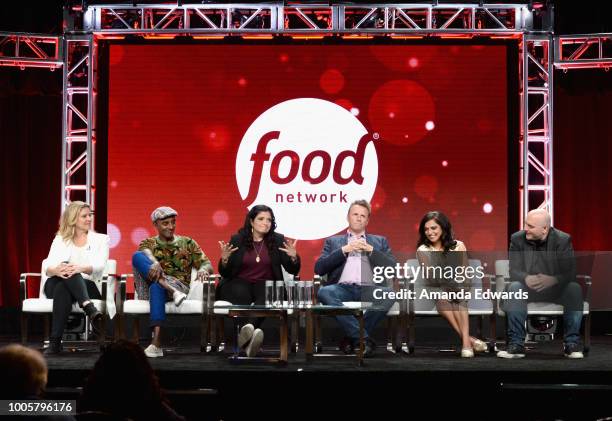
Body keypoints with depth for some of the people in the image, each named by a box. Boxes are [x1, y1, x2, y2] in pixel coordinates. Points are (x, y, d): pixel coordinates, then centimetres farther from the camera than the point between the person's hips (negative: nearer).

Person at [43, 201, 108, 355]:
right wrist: (56, 270, -27)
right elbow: (48, 266, 0)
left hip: (88, 286, -1)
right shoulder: (60, 239, 17)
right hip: (55, 284, 1)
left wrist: (81, 268, -29)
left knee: (63, 288, -37)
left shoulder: (101, 239, 14)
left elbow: (99, 266, -6)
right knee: (65, 268, -36)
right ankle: (91, 310, -57)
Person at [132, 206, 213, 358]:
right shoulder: (148, 243, 19)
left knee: (157, 286, -38)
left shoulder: (187, 243, 21)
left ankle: (156, 343, -48)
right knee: (137, 256, -25)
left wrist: (203, 270, -15)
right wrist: (154, 262, -32)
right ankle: (173, 292, -41)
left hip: (180, 286, -1)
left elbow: (207, 264, 12)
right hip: (148, 290, 1)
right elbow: (146, 251, -6)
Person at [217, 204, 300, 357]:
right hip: (239, 282, 0)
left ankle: (247, 331, -53)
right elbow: (224, 273, 7)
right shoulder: (237, 239, 6)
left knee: (266, 295, -36)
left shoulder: (278, 240, 9)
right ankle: (250, 333, -52)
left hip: (266, 284, 0)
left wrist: (293, 257, -14)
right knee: (241, 294, -37)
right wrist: (224, 259, -15)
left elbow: (293, 271, 7)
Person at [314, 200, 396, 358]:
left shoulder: (379, 241, 26)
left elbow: (393, 267, 12)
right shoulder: (333, 242, 25)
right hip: (343, 289, 0)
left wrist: (371, 250, 1)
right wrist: (344, 250, 0)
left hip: (369, 290, 0)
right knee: (324, 292, -35)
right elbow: (319, 269, 9)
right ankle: (364, 338, -31)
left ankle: (353, 337, -20)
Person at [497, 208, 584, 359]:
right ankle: (516, 344, -30)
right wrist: (526, 278, -36)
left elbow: (570, 272, -17)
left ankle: (572, 343, -22)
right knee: (514, 287, -31)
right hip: (529, 288, 1)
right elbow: (514, 271, -12)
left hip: (556, 289, -1)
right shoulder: (517, 239, -6)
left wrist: (553, 280, -39)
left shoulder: (563, 240, -10)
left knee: (575, 288, -31)